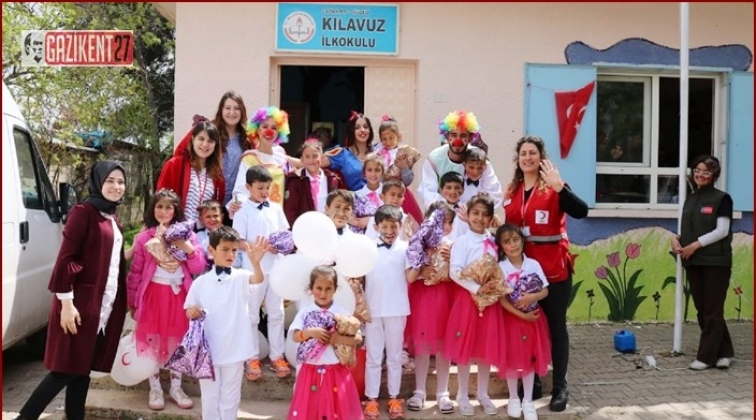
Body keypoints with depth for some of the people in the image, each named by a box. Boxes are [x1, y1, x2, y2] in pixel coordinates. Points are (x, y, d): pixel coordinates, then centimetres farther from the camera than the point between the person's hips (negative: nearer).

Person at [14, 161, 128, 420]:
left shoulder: (113, 219, 15)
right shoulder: (83, 212, -9)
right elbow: (65, 259, -14)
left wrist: (122, 303, 12)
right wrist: (66, 303, -18)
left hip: (105, 307, 8)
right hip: (80, 303, -8)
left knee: (83, 368, 13)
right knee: (66, 369, -3)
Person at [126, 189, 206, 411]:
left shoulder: (186, 234, 3)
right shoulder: (144, 237, -1)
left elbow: (199, 268, -1)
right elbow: (135, 272, 1)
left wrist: (187, 247, -16)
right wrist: (132, 302, 1)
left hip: (178, 295, 1)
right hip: (153, 294, -1)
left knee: (177, 342, 8)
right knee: (152, 342, 5)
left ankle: (176, 388, 22)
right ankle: (155, 389, 19)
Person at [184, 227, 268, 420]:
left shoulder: (240, 277, -6)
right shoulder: (200, 282, -3)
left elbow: (258, 279, -28)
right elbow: (189, 312, 6)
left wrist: (256, 262, -49)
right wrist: (191, 312, -18)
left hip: (234, 349, -1)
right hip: (208, 350, 1)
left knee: (230, 399, 13)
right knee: (209, 398, 14)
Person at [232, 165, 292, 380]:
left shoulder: (276, 208, 7)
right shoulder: (243, 210, -5)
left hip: (276, 268, 4)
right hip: (254, 269, -4)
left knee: (276, 314, 10)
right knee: (252, 316, 6)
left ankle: (277, 357, 21)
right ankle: (252, 359, 17)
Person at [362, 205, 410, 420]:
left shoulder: (406, 248, -1)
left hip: (397, 310, 0)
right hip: (373, 309, 0)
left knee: (395, 356, 12)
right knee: (373, 356, 9)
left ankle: (394, 398, 23)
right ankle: (371, 399, 18)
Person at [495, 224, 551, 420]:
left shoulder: (533, 264, -3)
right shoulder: (500, 268, -11)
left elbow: (545, 291, -1)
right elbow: (502, 299, -14)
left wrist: (531, 297, -20)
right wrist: (522, 315, -18)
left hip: (533, 318, 2)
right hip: (511, 318, -2)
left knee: (531, 358, 8)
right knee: (512, 358, 6)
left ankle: (528, 400, 21)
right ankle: (513, 398, 24)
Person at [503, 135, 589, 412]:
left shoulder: (552, 187, -7)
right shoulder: (512, 191, 8)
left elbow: (581, 212, -23)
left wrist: (559, 186, -34)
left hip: (553, 268, -4)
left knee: (556, 325, 5)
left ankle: (560, 387, 14)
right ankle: (532, 382, 25)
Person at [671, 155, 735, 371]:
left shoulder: (722, 199, -5)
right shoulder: (690, 199, 13)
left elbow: (722, 231, -12)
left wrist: (695, 245, -16)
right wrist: (677, 239, -3)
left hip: (716, 262, -6)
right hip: (693, 262, 7)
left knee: (712, 311, 0)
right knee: (702, 310, 10)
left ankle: (706, 356, 6)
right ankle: (724, 352, 23)